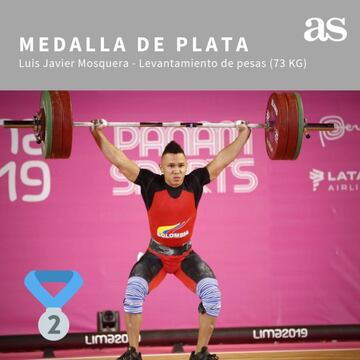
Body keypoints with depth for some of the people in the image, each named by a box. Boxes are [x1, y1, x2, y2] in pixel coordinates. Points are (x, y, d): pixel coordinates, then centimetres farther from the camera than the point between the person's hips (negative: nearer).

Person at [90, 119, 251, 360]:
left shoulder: (195, 182, -12)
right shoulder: (151, 184, -16)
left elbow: (223, 158, -6)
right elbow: (120, 160, -17)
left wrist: (244, 134, -3)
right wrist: (98, 134, -20)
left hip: (186, 255, 1)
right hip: (156, 255, -1)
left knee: (212, 294, -19)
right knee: (133, 291, -25)